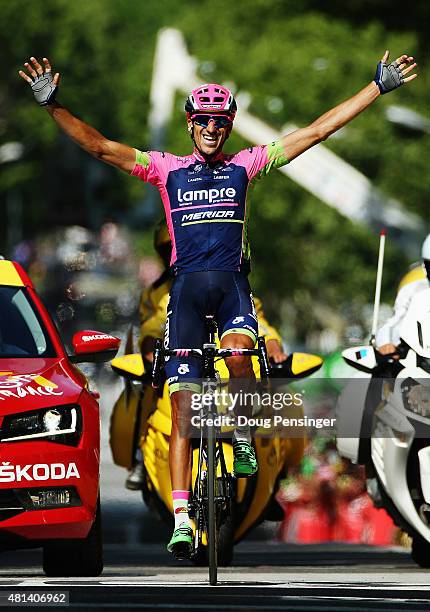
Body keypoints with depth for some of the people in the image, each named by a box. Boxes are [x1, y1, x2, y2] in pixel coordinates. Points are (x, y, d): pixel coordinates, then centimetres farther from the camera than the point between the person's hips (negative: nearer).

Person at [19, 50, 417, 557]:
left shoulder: (246, 165, 10)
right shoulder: (166, 169, 8)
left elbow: (318, 130, 8)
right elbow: (99, 146, -1)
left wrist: (379, 87, 5)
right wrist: (51, 105, -12)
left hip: (232, 283, 0)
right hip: (186, 286, 0)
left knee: (238, 351, -34)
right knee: (183, 401, -5)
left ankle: (242, 434, -6)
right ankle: (181, 518, -5)